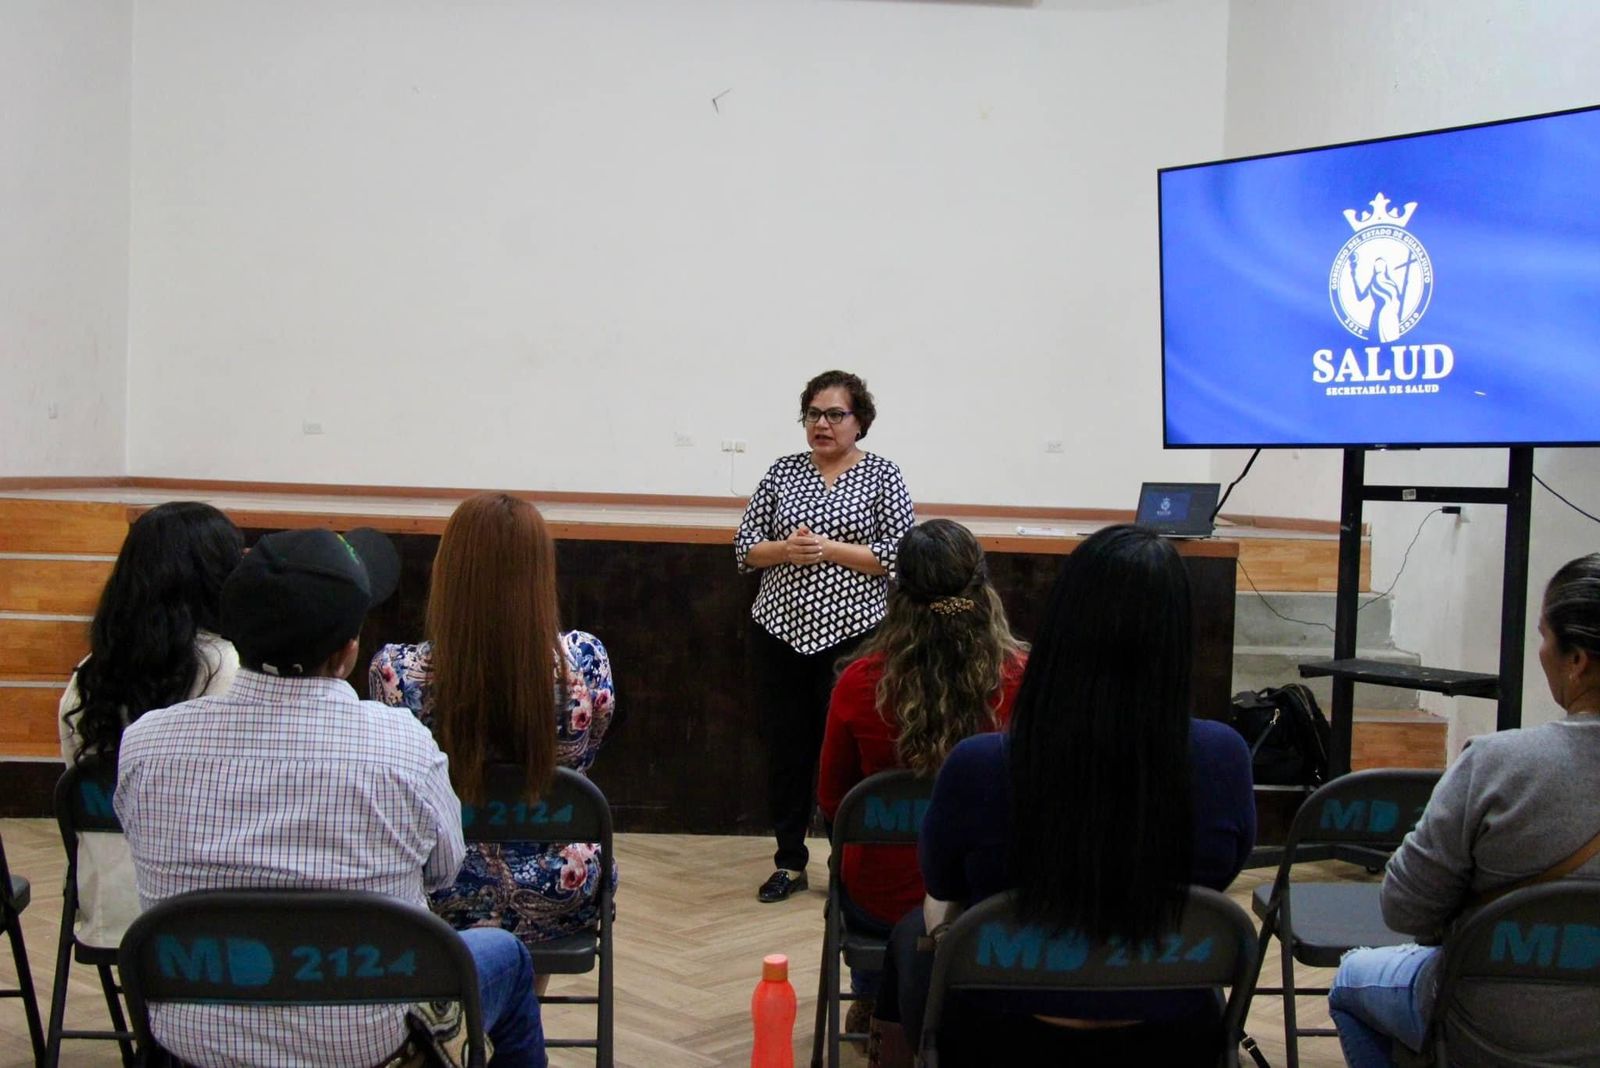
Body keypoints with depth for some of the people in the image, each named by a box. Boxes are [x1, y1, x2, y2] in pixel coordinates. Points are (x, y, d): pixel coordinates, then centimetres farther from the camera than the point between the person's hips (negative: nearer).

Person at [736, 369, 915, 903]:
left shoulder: (882, 476, 0)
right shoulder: (783, 471, 9)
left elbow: (899, 555, -7)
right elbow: (745, 546, 9)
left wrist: (829, 549, -15)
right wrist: (785, 549, -11)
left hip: (851, 634, -3)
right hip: (781, 630, 3)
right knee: (785, 746, 8)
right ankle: (789, 861, 20)